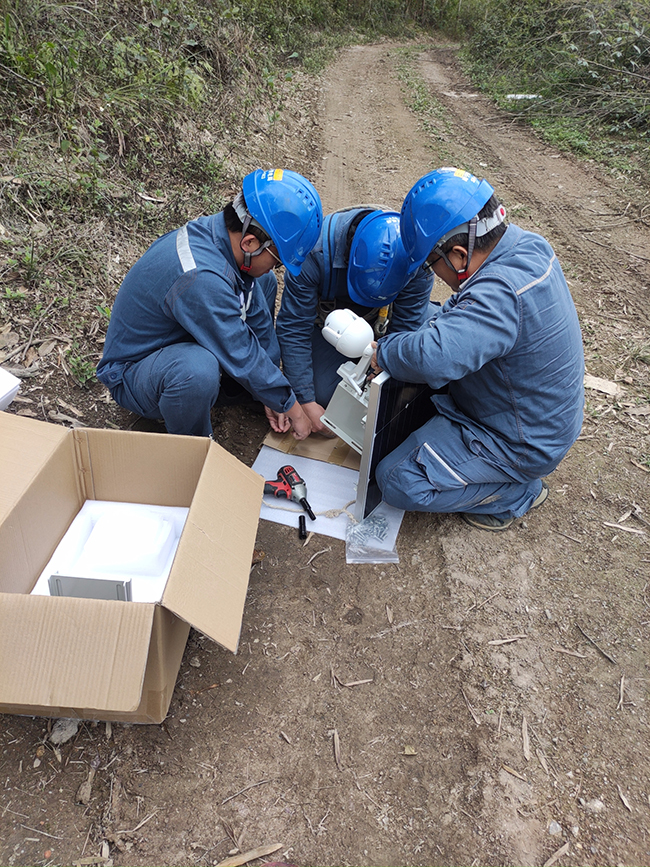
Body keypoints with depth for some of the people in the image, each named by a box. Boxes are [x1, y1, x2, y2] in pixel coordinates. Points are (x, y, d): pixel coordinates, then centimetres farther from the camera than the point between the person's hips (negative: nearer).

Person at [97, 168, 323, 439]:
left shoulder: (226, 232, -11)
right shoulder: (200, 276, -38)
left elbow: (256, 315, -2)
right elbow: (241, 355, -30)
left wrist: (270, 396, 2)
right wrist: (293, 409, -17)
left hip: (182, 340, 9)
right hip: (133, 373, -8)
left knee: (263, 282, 7)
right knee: (198, 368, -43)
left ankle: (239, 383, 14)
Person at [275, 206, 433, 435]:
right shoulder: (316, 252, -37)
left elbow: (405, 331, -21)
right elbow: (293, 329, -30)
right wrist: (306, 403, -30)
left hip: (378, 320, 2)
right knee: (322, 395, -17)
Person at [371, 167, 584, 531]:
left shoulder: (501, 294, -37)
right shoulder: (526, 242, -7)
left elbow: (433, 355, -50)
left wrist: (384, 353, -31)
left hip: (523, 444, -9)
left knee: (397, 481, -12)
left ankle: (520, 491, 4)